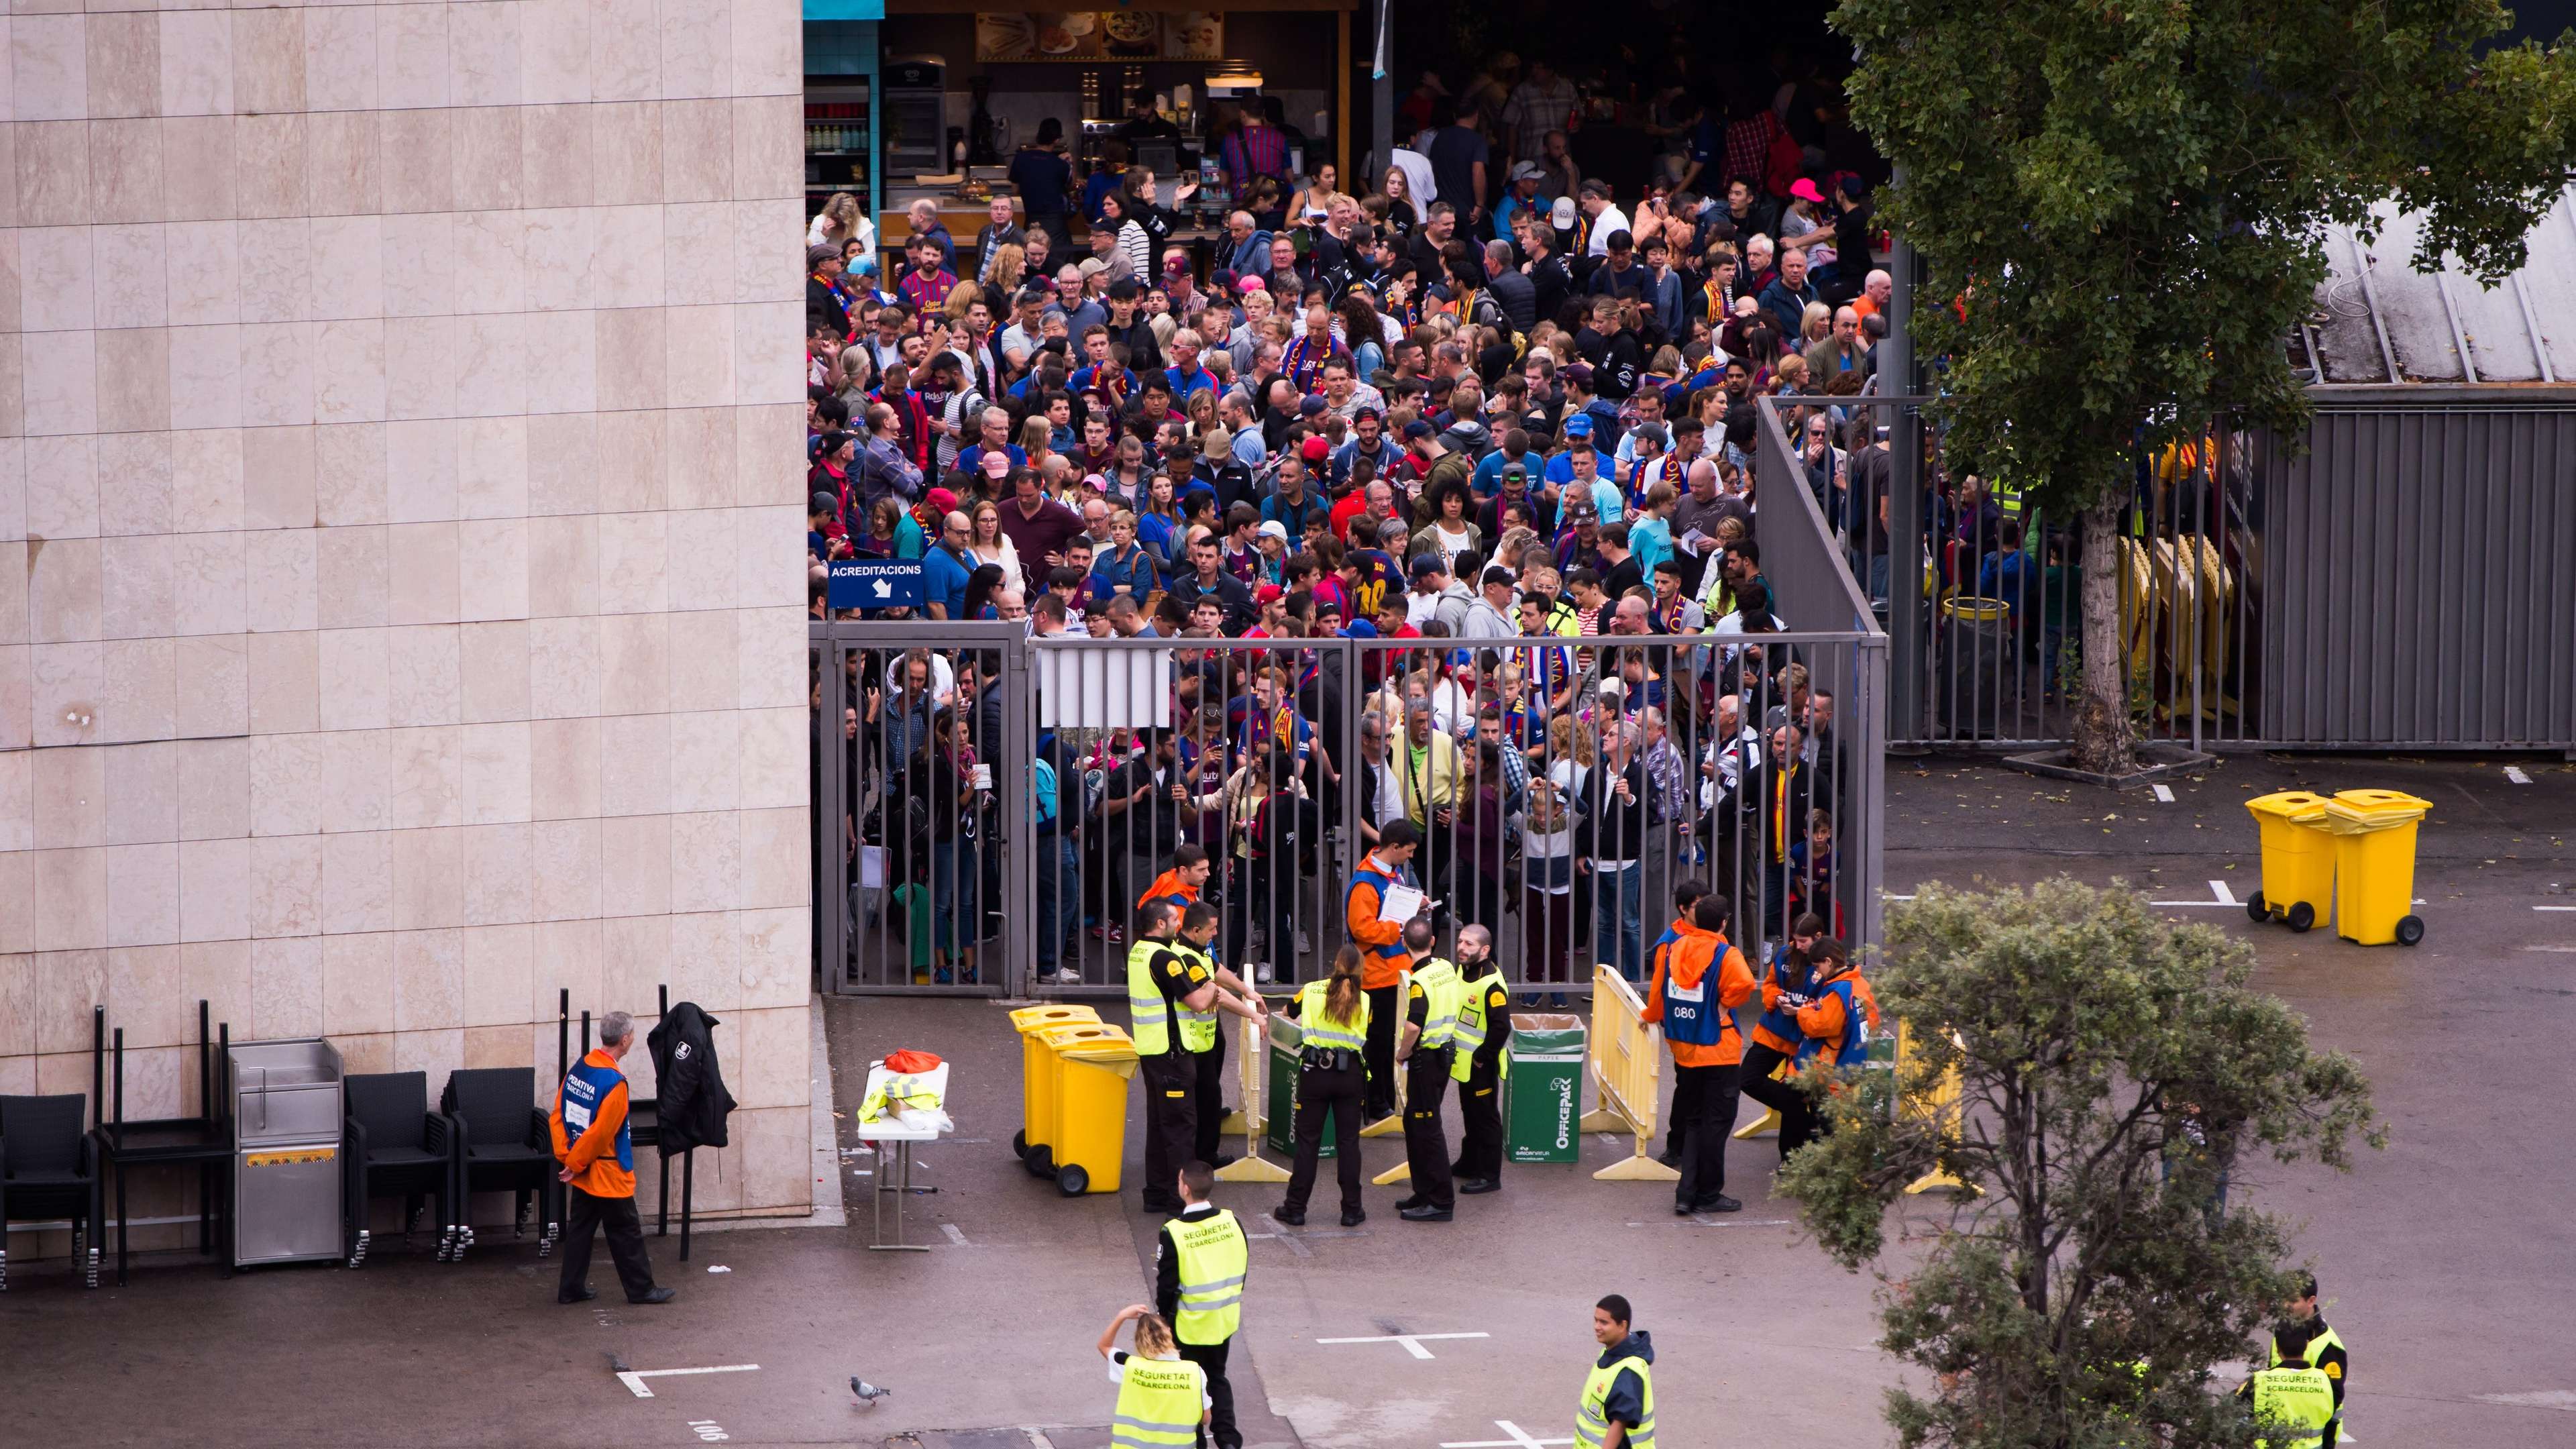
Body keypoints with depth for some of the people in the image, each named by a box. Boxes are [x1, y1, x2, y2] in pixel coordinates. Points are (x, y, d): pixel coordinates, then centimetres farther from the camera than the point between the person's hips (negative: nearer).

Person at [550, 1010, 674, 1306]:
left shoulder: (579, 1068, 3)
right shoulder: (614, 1082, -23)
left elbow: (558, 1115, 5)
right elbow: (600, 1133, -23)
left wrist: (565, 1155, 3)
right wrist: (575, 1163, -11)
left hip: (583, 1173, 8)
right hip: (608, 1174, -8)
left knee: (580, 1228, 14)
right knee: (626, 1233, 4)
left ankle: (571, 1289, 18)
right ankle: (641, 1289, 14)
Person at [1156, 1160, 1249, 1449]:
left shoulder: (1172, 1233, -23)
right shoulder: (1230, 1222, -8)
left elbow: (1166, 1283, -16)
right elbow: (1244, 1265, 3)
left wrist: (1164, 1314, 2)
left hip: (1190, 1325, -4)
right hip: (1225, 1320, 4)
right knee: (1217, 1377, 19)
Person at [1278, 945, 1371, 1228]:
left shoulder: (1311, 991, 0)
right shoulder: (1364, 1001, 0)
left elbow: (1289, 1011, 19)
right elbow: (1366, 1038, 7)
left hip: (1315, 1071, -1)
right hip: (1349, 1074, 1)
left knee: (1308, 1141, 5)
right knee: (1348, 1142, 7)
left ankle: (1296, 1208, 8)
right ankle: (1352, 1210, 9)